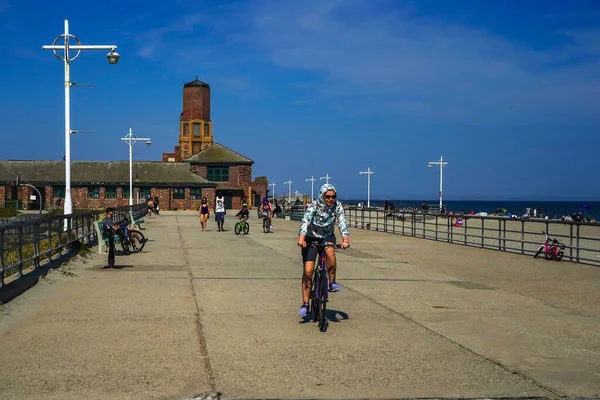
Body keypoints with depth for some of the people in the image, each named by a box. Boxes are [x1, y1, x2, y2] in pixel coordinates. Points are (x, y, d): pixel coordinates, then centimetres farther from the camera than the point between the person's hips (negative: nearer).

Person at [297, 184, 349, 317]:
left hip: (328, 236, 2)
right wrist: (301, 237, -50)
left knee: (330, 251, -35)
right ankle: (305, 304, -1)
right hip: (312, 237, -1)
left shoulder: (337, 206, -13)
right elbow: (305, 221, -33)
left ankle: (332, 282, -17)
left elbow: (342, 223, -23)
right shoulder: (314, 205, -20)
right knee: (308, 270, -9)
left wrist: (345, 238, -41)